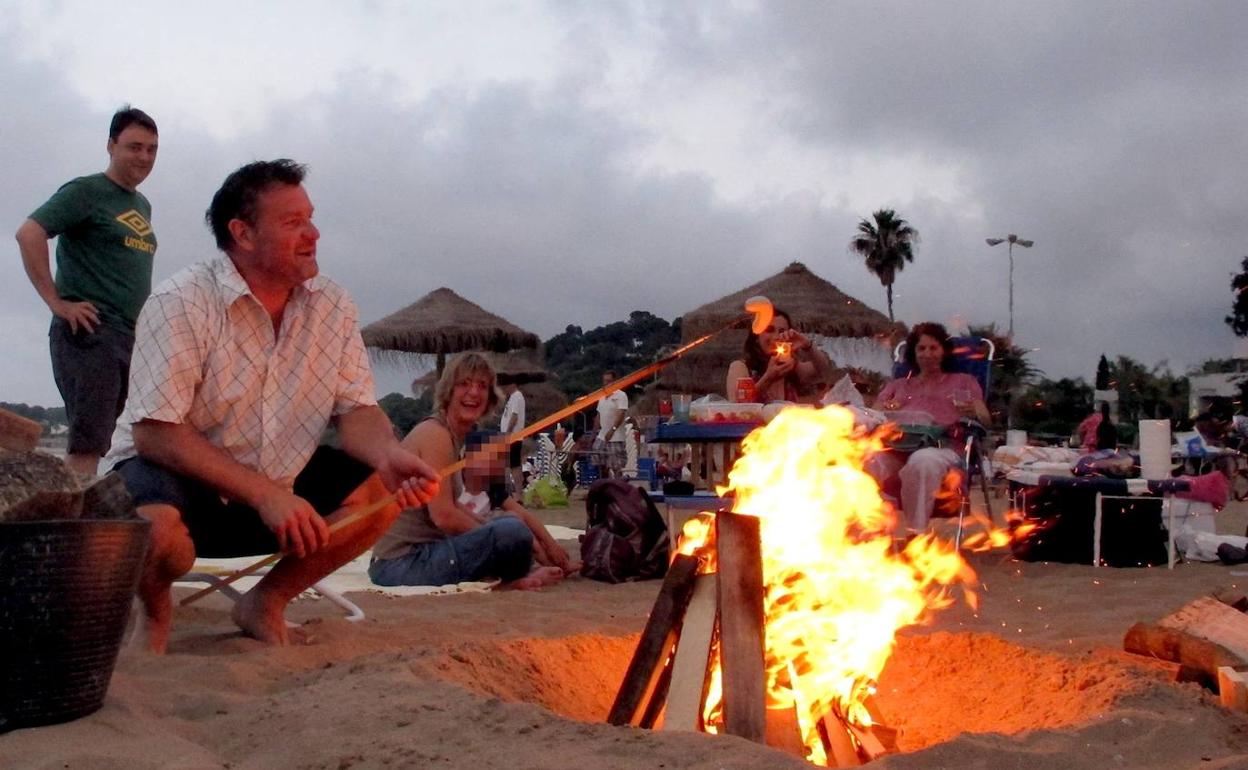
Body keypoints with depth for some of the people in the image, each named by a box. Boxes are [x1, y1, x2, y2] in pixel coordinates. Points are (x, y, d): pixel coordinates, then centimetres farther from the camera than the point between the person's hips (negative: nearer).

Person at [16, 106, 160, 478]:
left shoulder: (143, 206, 19)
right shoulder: (86, 191, -4)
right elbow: (29, 234, -15)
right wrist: (57, 302, -17)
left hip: (132, 337, 8)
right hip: (89, 332, -8)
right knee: (87, 446, -13)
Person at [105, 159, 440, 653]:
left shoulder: (333, 307, -3)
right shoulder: (181, 305, -20)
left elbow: (356, 410, -4)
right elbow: (155, 431, -25)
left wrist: (390, 455, -29)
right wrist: (265, 496, -32)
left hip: (280, 483, 5)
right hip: (177, 474, -5)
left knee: (385, 489, -13)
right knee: (157, 530, -37)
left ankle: (267, 601, 6)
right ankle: (155, 606, 2)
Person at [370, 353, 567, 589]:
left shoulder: (455, 436, 14)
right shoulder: (435, 433, -14)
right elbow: (444, 516, -20)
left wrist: (492, 526, 8)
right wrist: (496, 533, -9)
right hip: (401, 562, -10)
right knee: (513, 532, -24)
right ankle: (514, 579, 5)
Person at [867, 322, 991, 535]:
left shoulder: (963, 381, 30)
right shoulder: (898, 385, 35)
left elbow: (985, 420, 15)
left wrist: (973, 412, -9)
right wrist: (885, 410, -2)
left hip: (940, 447, -2)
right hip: (894, 447, 2)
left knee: (922, 461, -41)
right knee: (868, 460, -36)